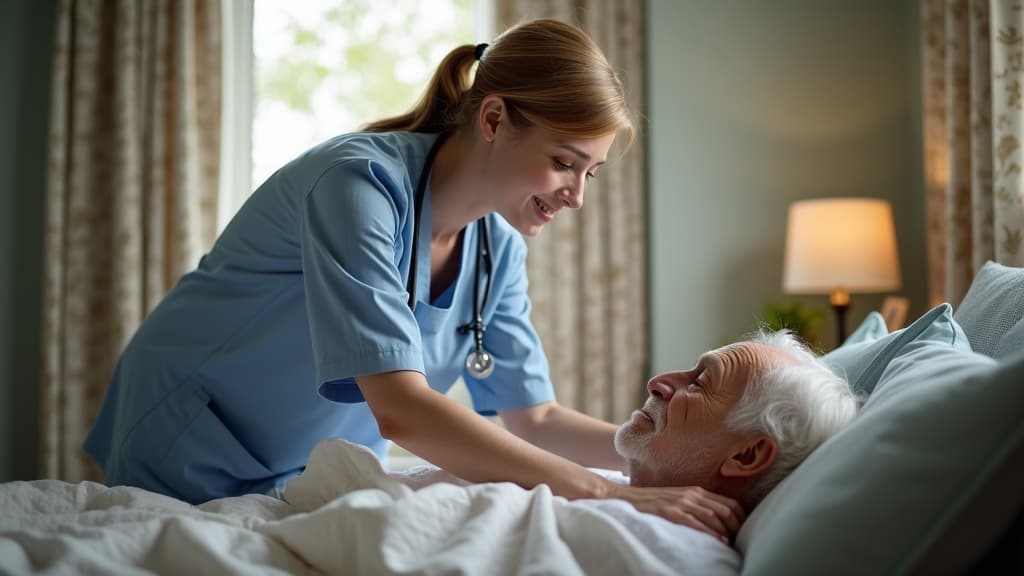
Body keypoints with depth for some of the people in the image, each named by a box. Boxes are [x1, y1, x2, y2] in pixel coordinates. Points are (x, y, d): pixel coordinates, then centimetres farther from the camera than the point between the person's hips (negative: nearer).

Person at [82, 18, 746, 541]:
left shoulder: (498, 245, -8)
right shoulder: (361, 183, -31)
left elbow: (534, 416, -4)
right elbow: (401, 412, -40)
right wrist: (609, 494, -42)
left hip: (322, 476, 6)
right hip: (194, 463, -5)